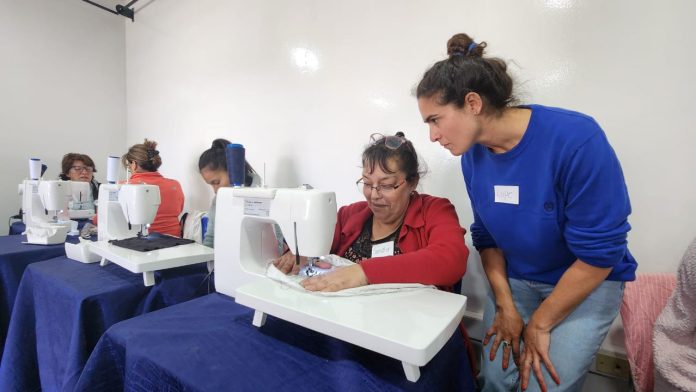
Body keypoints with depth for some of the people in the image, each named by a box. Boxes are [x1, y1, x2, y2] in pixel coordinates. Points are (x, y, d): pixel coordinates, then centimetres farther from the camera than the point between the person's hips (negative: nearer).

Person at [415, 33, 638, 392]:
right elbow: (487, 236, 0)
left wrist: (539, 323, -14)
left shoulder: (576, 138, -26)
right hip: (513, 280, 4)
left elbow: (600, 252, -21)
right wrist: (505, 307, -7)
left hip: (588, 282, -3)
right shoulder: (473, 155, -9)